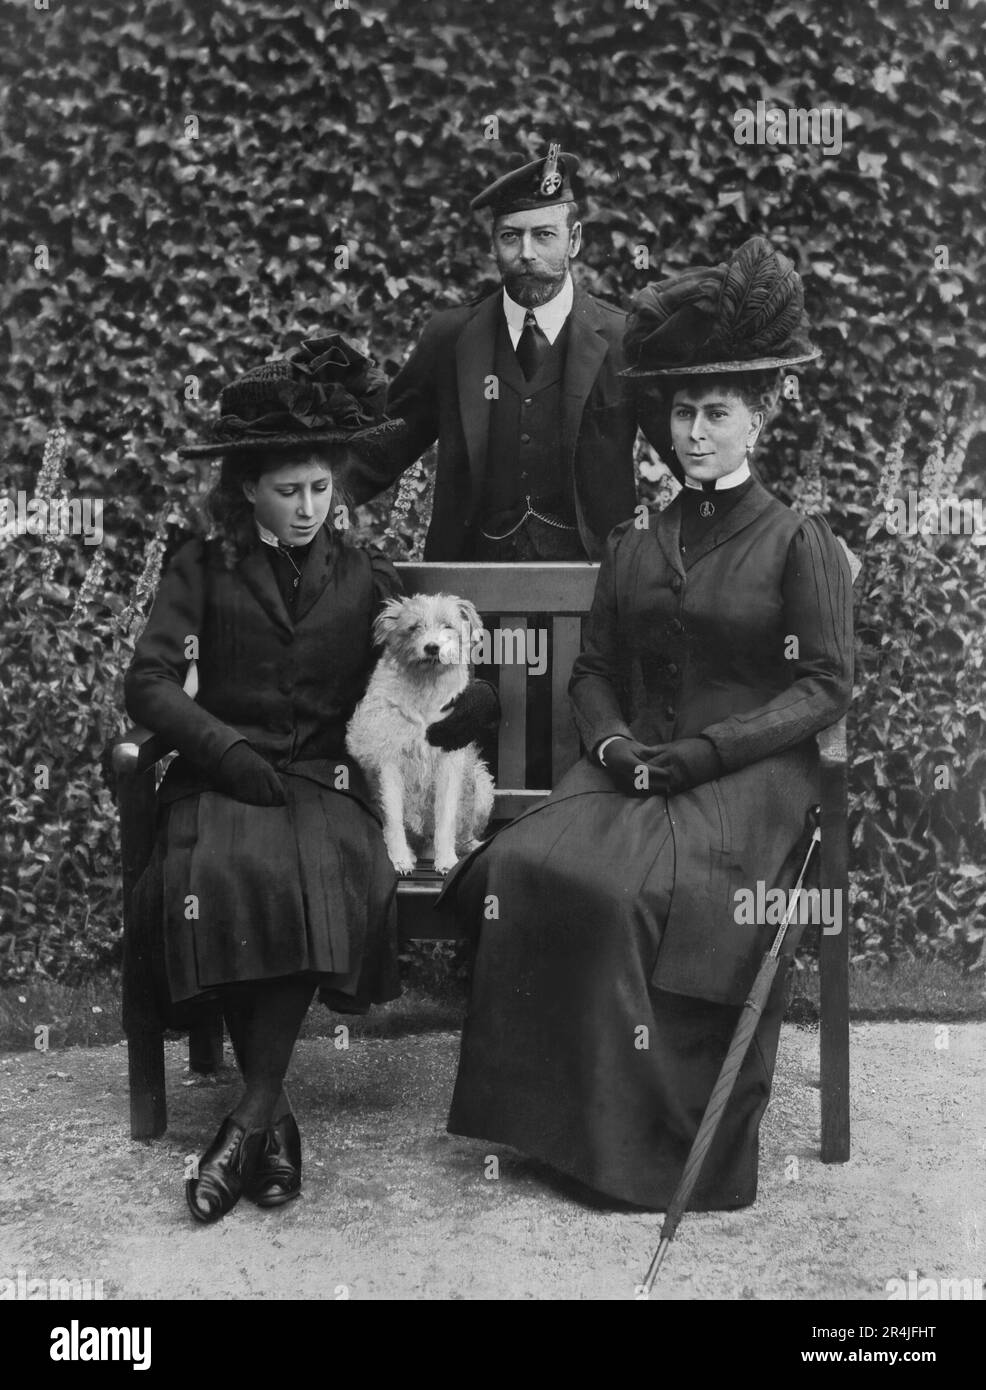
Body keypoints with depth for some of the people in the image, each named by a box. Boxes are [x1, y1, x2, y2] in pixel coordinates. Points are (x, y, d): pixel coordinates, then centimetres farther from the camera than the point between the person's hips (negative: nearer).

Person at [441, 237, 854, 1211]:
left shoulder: (799, 542, 4)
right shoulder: (633, 544, 18)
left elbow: (824, 686, -3)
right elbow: (591, 671, 17)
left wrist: (706, 747, -13)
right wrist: (612, 742, -5)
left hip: (747, 775, -4)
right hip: (629, 768, 4)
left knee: (628, 887, -31)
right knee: (533, 865, -25)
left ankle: (666, 1153, -15)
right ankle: (552, 1122, -13)